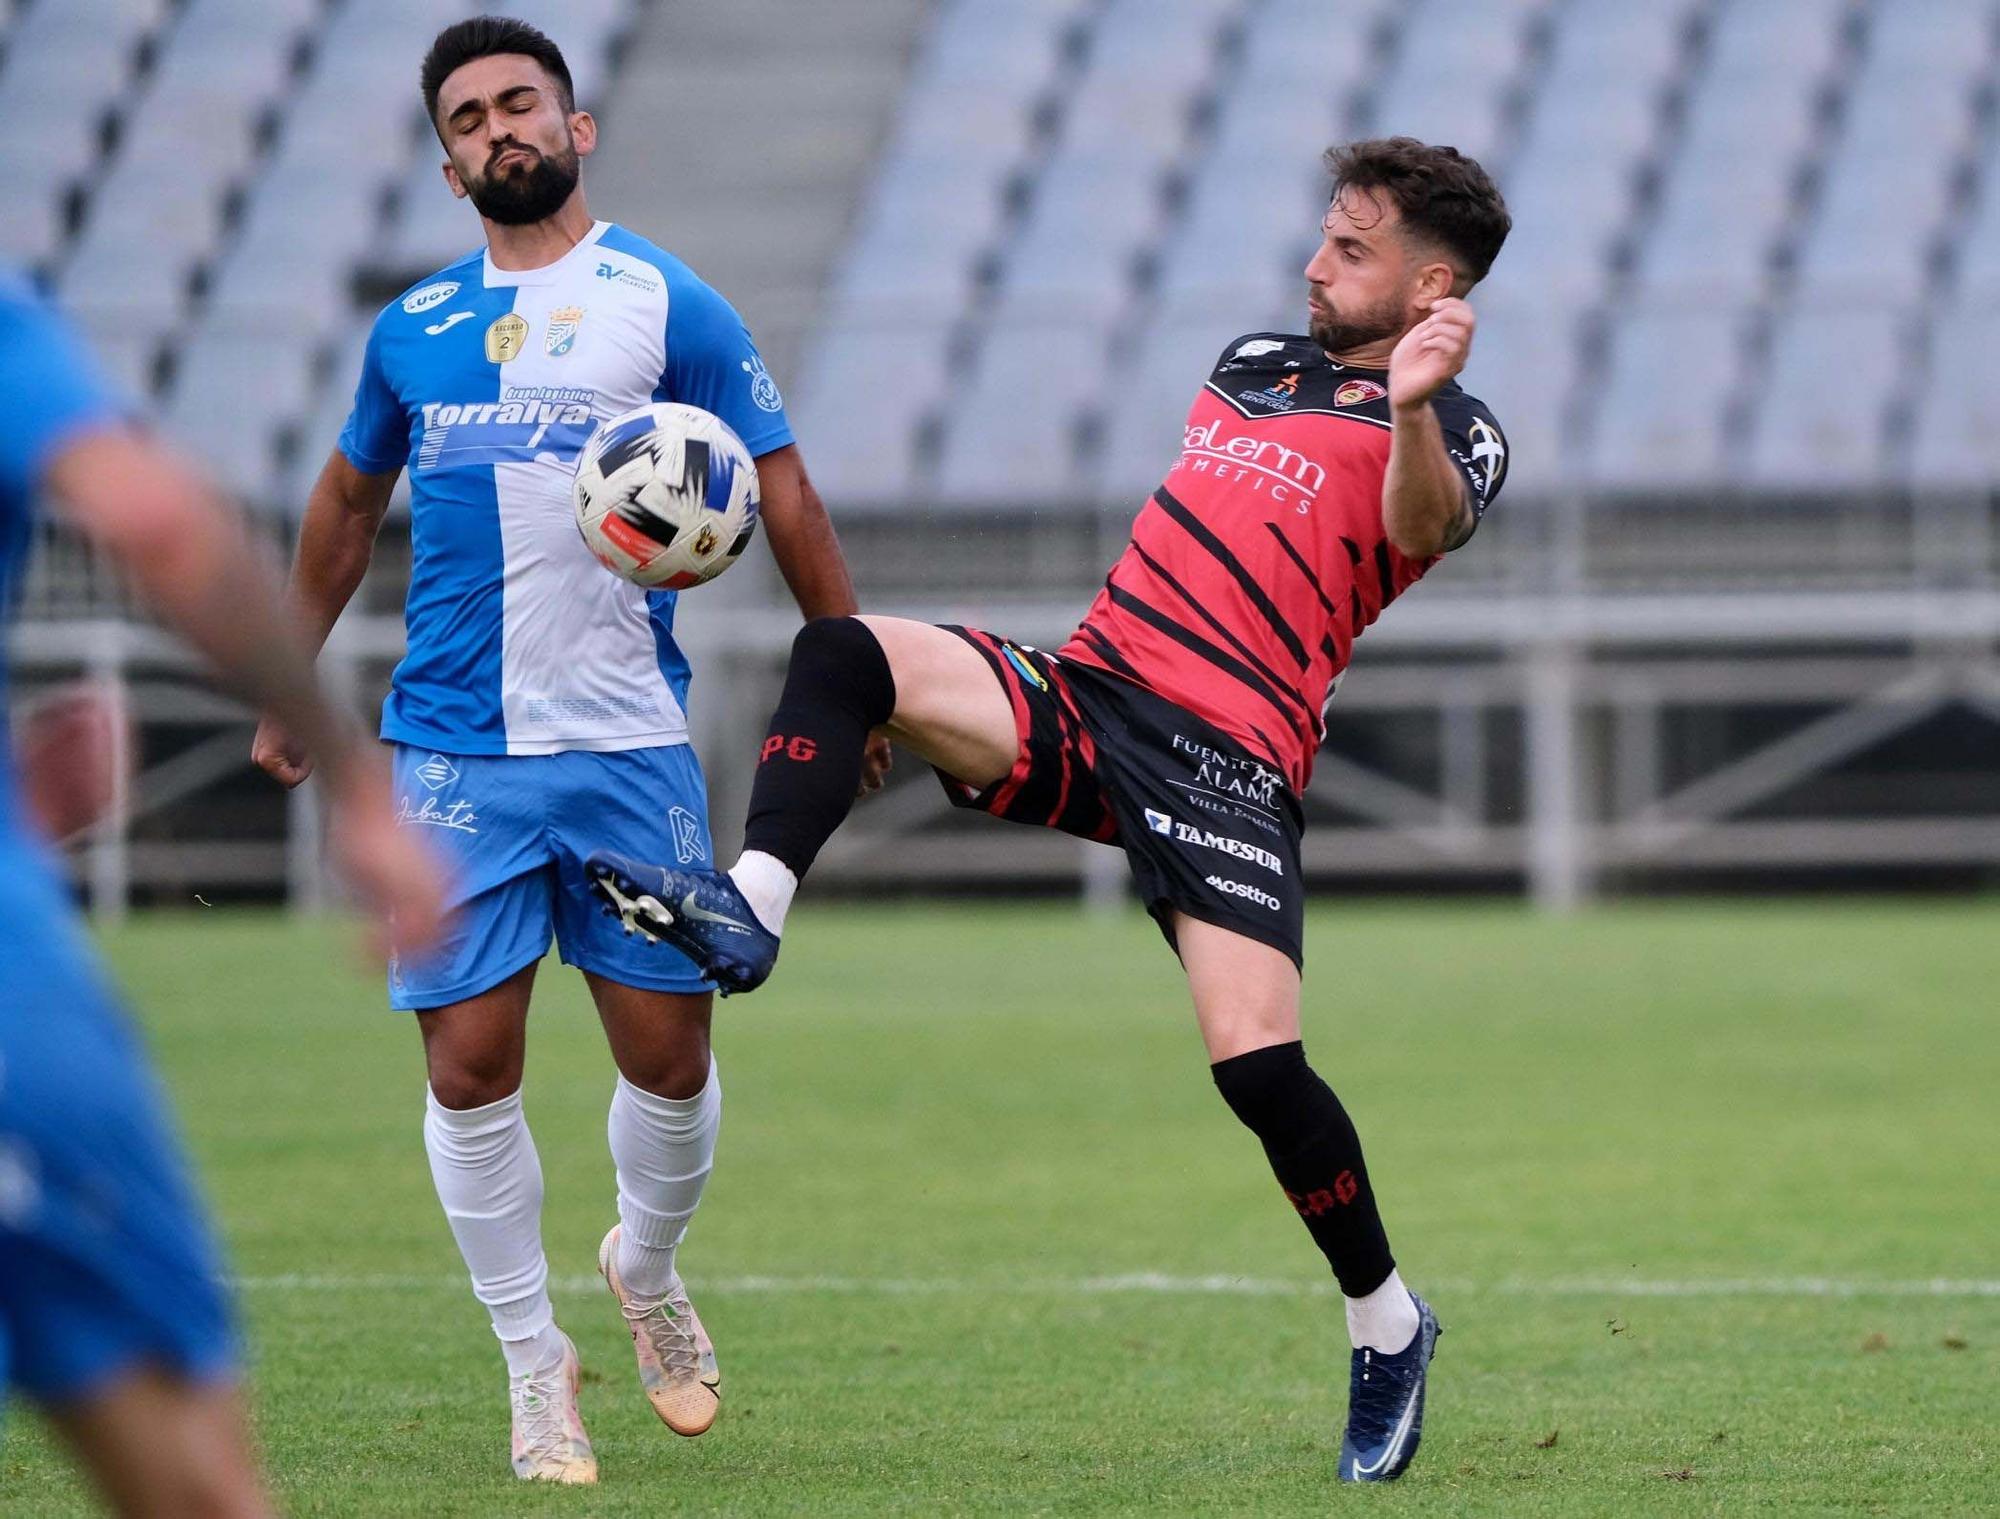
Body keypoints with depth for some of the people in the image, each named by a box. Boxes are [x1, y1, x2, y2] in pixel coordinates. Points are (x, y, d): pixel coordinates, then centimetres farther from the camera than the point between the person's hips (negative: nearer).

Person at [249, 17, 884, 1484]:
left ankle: (649, 1269, 31)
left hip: (631, 748, -2)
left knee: (669, 1055, 1)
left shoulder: (668, 306, 1)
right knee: (471, 1064, -3)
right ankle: (535, 1361, 11)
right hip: (451, 752, 2)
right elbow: (347, 505, 25)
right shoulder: (411, 330, 10)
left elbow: (785, 502, 3)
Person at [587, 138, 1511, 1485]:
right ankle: (749, 909, -26)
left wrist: (1413, 408, -44)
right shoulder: (1256, 360, 22)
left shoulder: (1452, 434, 0)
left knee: (1255, 1057, -21)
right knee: (843, 651, -17)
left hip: (1229, 757, -6)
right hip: (1083, 694, 6)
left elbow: (1422, 526, -24)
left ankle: (1387, 1323, 1)